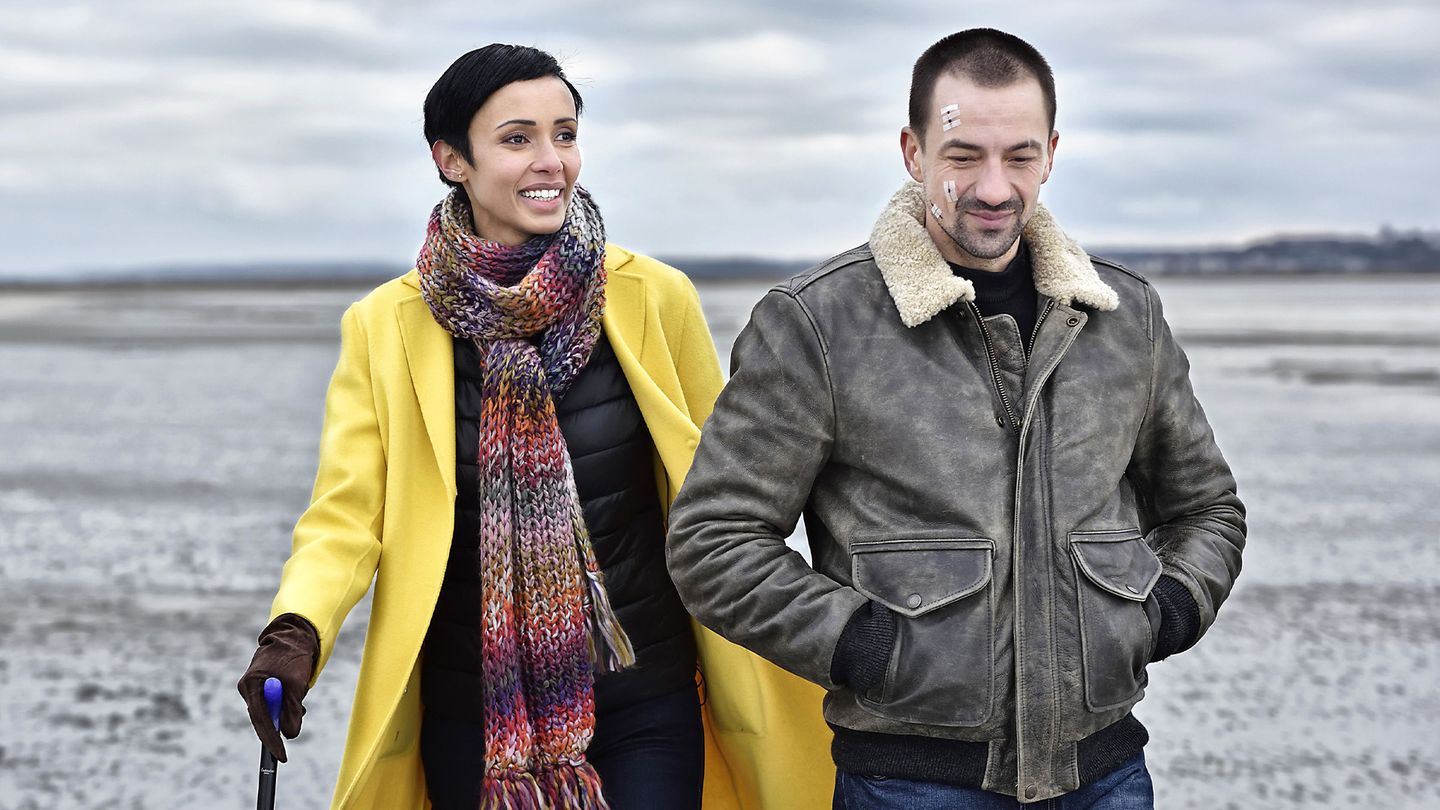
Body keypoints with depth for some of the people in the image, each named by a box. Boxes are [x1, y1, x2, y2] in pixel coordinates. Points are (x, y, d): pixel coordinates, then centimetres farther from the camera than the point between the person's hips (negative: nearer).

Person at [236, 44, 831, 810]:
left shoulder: (656, 299, -3)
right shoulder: (385, 328, -4)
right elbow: (346, 511, -8)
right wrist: (295, 632, -26)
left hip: (643, 706, 0)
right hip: (472, 714, 0)